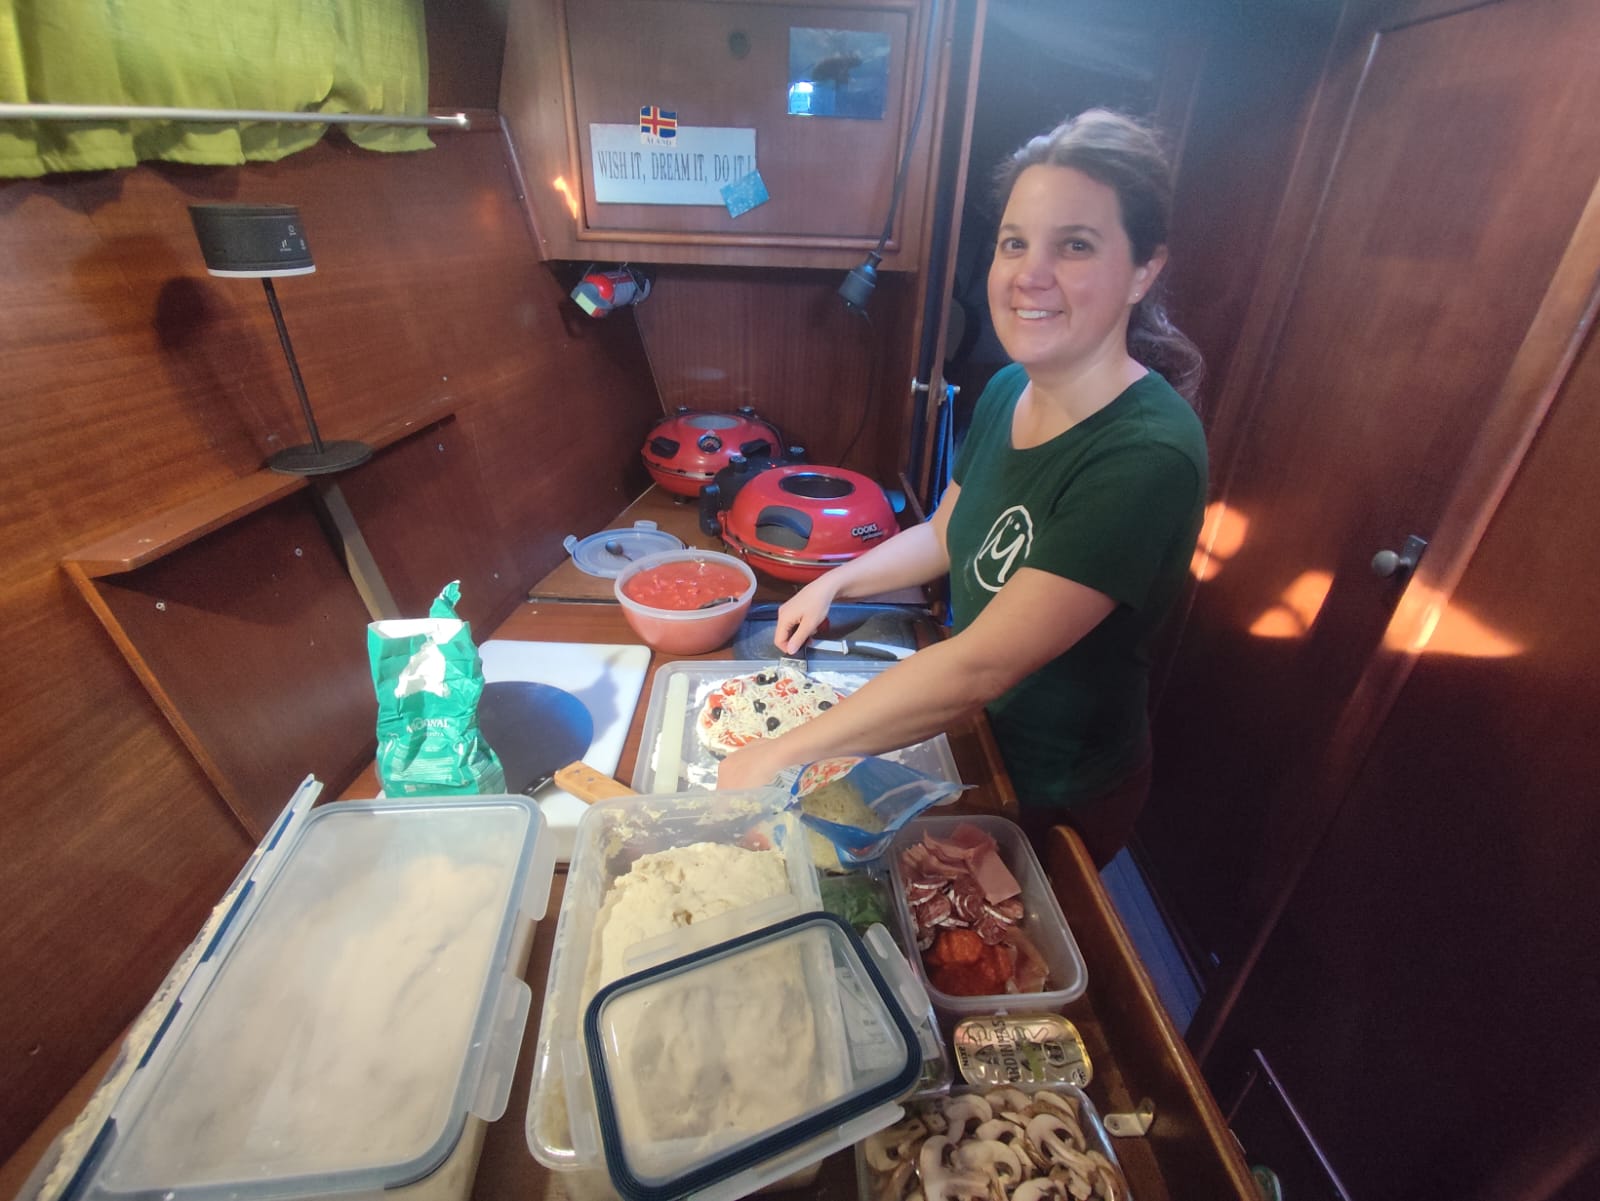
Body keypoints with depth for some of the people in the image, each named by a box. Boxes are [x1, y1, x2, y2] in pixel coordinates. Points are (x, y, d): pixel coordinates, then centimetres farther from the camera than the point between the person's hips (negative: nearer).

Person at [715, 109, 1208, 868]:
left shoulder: (1147, 456, -33)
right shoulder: (1006, 392, -7)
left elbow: (979, 666, -36)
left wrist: (784, 752, -29)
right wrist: (833, 584, -5)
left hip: (1058, 798, -6)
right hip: (973, 736, 6)